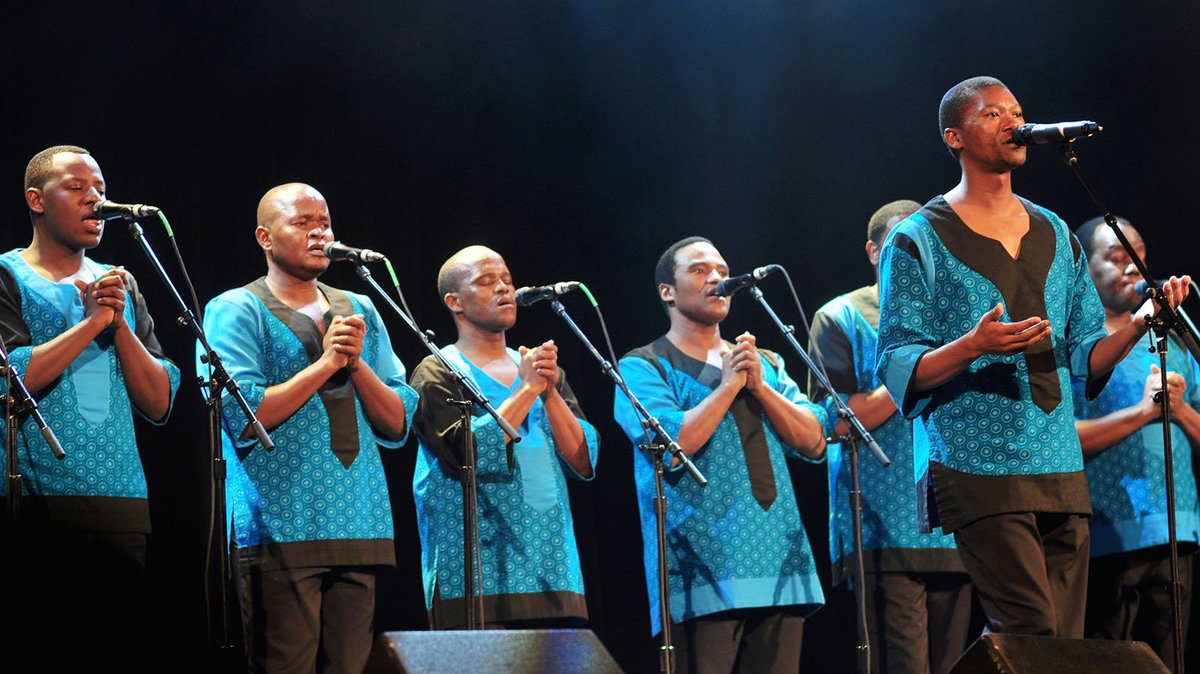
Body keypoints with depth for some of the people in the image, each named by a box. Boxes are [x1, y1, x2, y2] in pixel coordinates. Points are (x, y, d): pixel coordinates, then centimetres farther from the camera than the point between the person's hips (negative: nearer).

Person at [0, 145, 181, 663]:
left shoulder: (120, 285, 17)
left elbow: (158, 403, 9)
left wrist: (120, 324, -4)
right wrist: (94, 320, -11)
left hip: (121, 508, 5)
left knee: (122, 648, 3)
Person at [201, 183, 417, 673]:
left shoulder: (360, 312, 17)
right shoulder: (236, 311, 1)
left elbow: (398, 424, 12)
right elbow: (241, 418, -12)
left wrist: (357, 363, -5)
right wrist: (326, 362, -10)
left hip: (359, 526, 5)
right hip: (280, 530, -5)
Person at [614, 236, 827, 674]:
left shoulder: (767, 365, 20)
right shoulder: (643, 367, 3)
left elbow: (814, 442, 9)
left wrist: (759, 387, -3)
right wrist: (728, 384, -7)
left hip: (779, 567, 5)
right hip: (703, 569, -5)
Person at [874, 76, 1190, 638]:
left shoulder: (1056, 236, 17)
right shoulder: (919, 241, 0)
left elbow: (1084, 357, 17)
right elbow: (898, 370, -5)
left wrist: (1140, 324, -2)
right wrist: (974, 345, -22)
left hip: (1061, 470, 6)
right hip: (978, 468, -6)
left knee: (1067, 638, 4)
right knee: (1033, 633, -17)